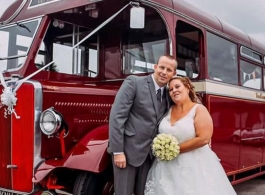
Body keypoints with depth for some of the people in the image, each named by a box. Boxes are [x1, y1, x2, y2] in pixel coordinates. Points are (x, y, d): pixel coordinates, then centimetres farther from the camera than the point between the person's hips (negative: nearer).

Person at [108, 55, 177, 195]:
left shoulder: (168, 94, 10)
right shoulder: (133, 82, -8)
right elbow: (117, 116, -14)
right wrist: (118, 151, -17)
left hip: (150, 153, 6)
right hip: (128, 150, -5)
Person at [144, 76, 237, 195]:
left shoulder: (199, 110, -7)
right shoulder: (168, 110, 7)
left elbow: (203, 139, -17)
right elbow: (160, 133, 18)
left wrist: (176, 149, -14)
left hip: (194, 166, -4)